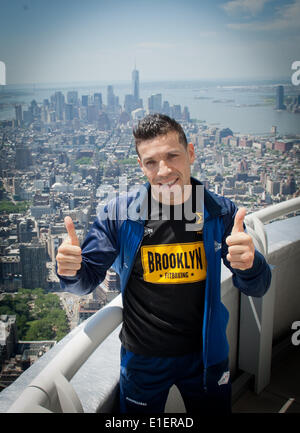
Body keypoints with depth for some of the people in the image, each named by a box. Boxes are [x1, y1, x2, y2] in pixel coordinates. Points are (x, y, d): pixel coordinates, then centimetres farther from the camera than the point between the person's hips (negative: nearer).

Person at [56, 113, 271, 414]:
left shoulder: (221, 212, -12)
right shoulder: (119, 213, -15)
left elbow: (257, 288, -8)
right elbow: (87, 280, -6)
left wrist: (249, 264, -32)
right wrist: (71, 271, -30)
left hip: (205, 355, 1)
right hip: (142, 358, 0)